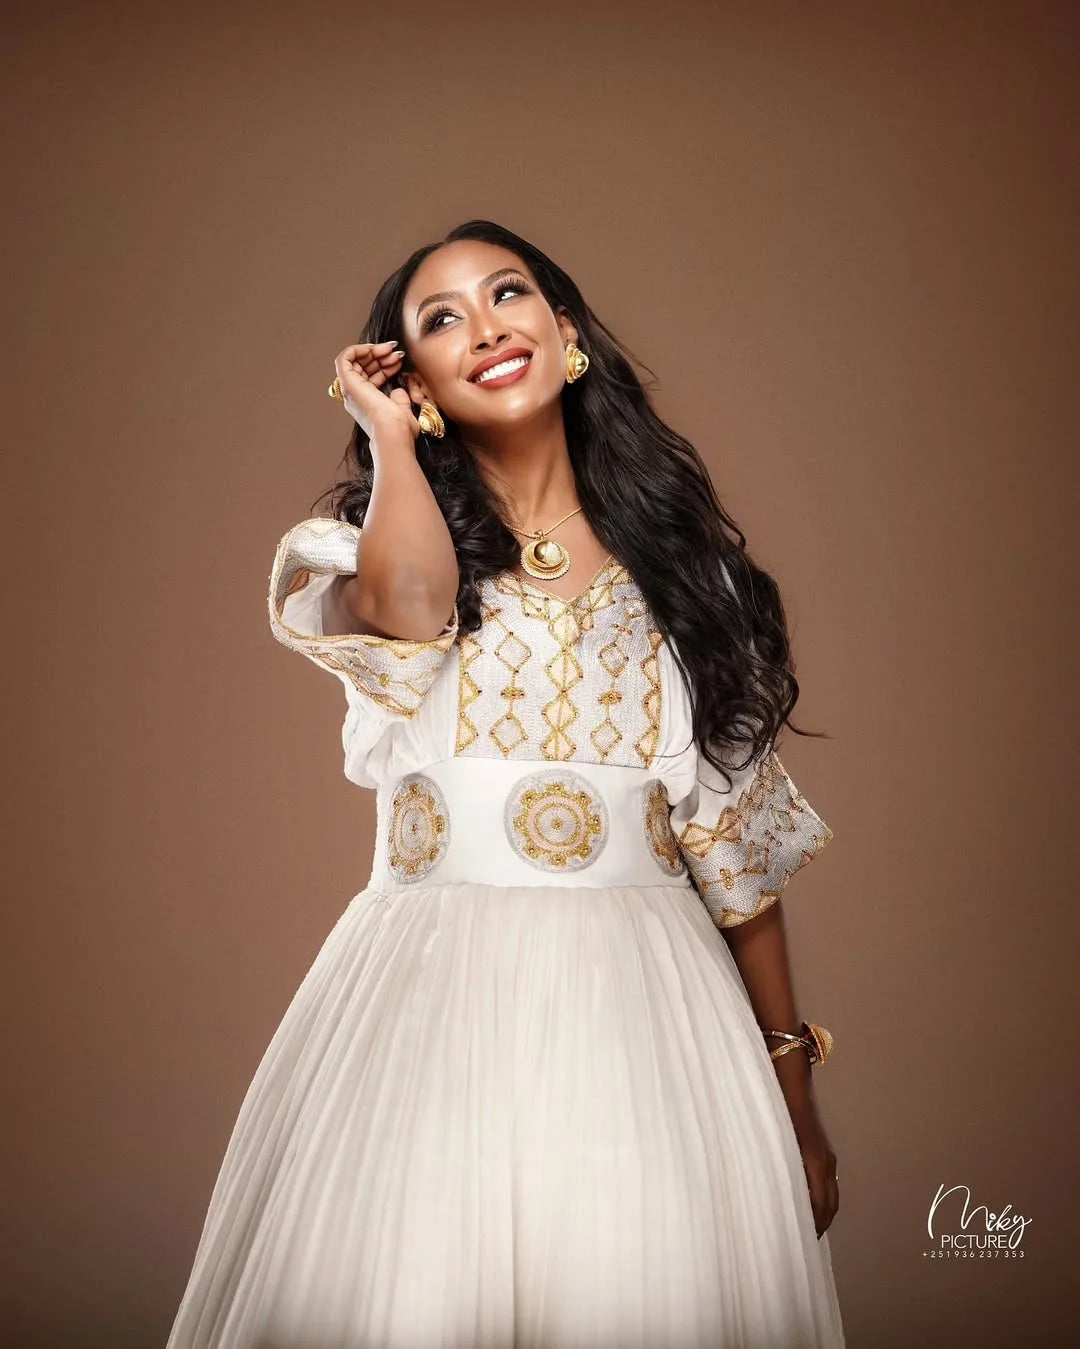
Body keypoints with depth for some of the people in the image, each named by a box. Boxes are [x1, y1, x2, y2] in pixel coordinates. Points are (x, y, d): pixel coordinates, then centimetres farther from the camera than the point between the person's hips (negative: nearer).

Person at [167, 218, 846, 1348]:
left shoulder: (675, 565, 10)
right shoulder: (377, 536, 6)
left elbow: (736, 838, 9)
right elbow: (408, 608, -22)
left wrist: (793, 1089, 8)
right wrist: (391, 438, -3)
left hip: (647, 1010, 2)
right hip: (430, 1008, -1)